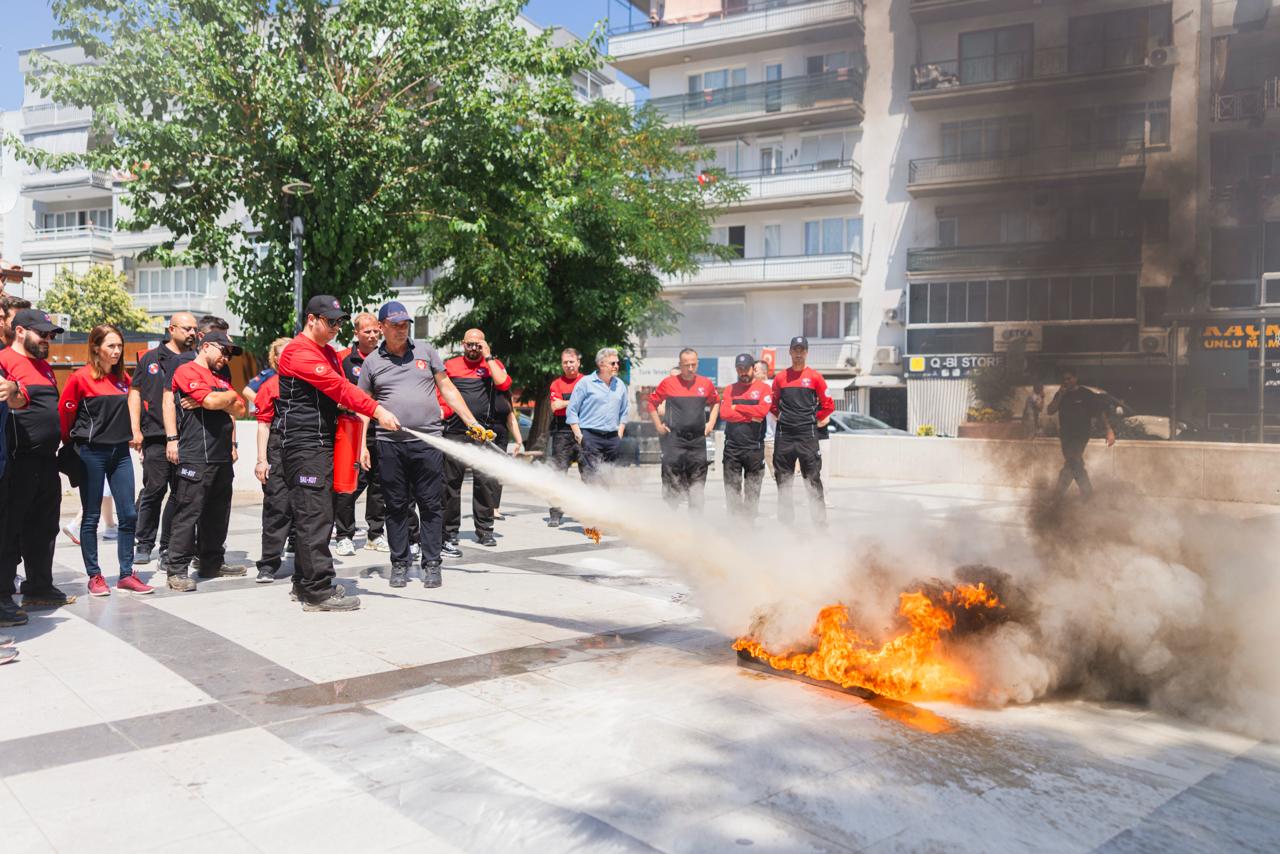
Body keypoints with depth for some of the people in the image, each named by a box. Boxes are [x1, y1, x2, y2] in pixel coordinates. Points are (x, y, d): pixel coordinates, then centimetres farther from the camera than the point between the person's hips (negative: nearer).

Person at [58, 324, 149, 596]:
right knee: (91, 517, 3)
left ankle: (126, 574, 12)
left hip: (120, 451, 5)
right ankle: (94, 576, 12)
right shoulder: (81, 377, -8)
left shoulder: (123, 378, 9)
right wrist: (72, 443, 4)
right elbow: (64, 413, -5)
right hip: (92, 453, -5)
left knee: (128, 514, 3)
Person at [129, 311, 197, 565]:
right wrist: (136, 430, 2)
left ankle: (169, 545, 13)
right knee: (154, 489, -1)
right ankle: (144, 543, 11)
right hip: (156, 437, -2)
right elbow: (135, 393, 10)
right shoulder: (151, 358, 11)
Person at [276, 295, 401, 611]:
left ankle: (305, 582, 22)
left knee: (317, 514, 13)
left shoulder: (330, 353, 20)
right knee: (314, 515, -10)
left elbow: (340, 393, 20)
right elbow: (338, 388, -22)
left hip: (324, 443, 10)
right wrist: (378, 411, -26)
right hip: (303, 445, -10)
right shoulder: (299, 353, -12)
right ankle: (318, 591, -8)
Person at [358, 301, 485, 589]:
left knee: (431, 505, 1)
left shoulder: (425, 351, 10)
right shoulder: (372, 362, 9)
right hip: (390, 445, 0)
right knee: (396, 507, 6)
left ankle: (431, 564, 8)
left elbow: (447, 389, 12)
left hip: (428, 441, 0)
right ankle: (400, 564, 16)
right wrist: (362, 445, 2)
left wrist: (472, 422, 4)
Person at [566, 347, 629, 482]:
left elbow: (624, 412, 21)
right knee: (590, 476, -11)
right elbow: (571, 411, -1)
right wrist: (579, 435, -7)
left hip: (612, 438, 5)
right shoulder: (586, 383, -1)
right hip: (590, 437, -5)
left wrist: (619, 434, 10)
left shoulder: (620, 385, 14)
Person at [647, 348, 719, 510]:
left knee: (697, 483, 7)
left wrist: (711, 422, 11)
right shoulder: (668, 383, -2)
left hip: (698, 440, 3)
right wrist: (658, 426, 2)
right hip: (674, 440, -3)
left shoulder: (706, 384, 6)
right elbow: (652, 403, 8)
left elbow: (715, 402, 23)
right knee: (672, 484, -1)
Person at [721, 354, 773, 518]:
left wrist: (737, 407, -5)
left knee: (752, 489, 3)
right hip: (731, 446, 2)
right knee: (731, 488, 1)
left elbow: (762, 410, -14)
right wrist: (751, 416, -9)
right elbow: (724, 413, -4)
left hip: (754, 447, -2)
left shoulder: (764, 389, 4)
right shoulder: (729, 389, 11)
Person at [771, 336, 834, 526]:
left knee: (813, 481, -3)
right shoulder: (780, 377, 9)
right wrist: (783, 417, 8)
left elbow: (828, 405, 4)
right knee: (783, 481, 6)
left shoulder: (815, 377, 2)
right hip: (784, 436, 3)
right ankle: (784, 522, 15)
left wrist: (815, 420, 6)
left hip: (808, 435, -3)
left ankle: (820, 522, 2)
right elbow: (773, 404, 19)